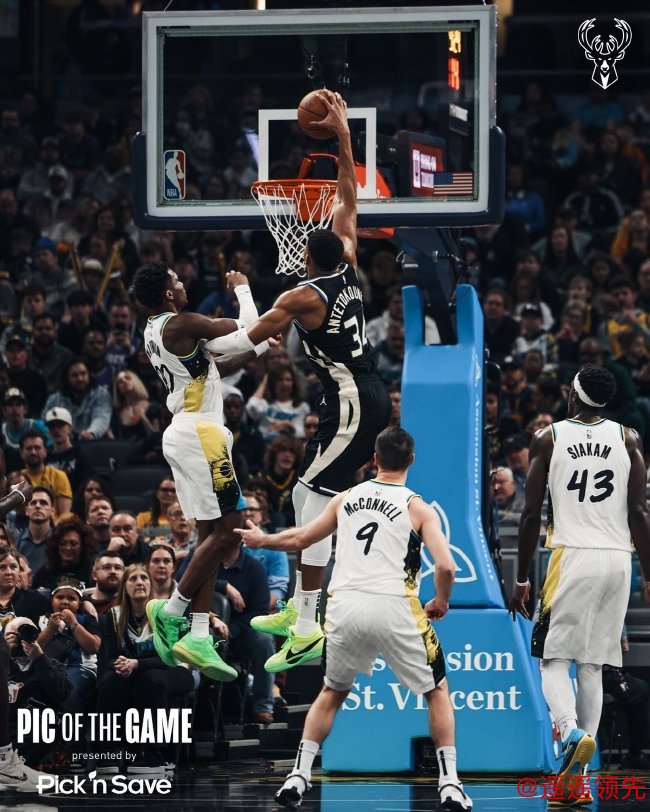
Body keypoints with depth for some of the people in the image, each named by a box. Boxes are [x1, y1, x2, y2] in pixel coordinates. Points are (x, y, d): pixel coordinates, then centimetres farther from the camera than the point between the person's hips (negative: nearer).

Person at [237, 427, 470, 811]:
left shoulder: (347, 499, 15)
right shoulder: (418, 508, 3)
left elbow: (300, 539, 26)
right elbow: (446, 566, -8)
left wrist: (261, 540, 45)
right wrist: (441, 603, 12)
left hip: (345, 606, 3)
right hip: (394, 607, -3)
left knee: (332, 692, 25)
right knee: (437, 690, 15)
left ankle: (298, 776, 13)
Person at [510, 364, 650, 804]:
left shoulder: (548, 438, 1)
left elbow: (532, 514, 0)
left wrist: (521, 579, 8)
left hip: (571, 558, -3)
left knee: (553, 659, 4)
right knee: (592, 665, 9)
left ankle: (572, 730, -26)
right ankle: (575, 772, 3)